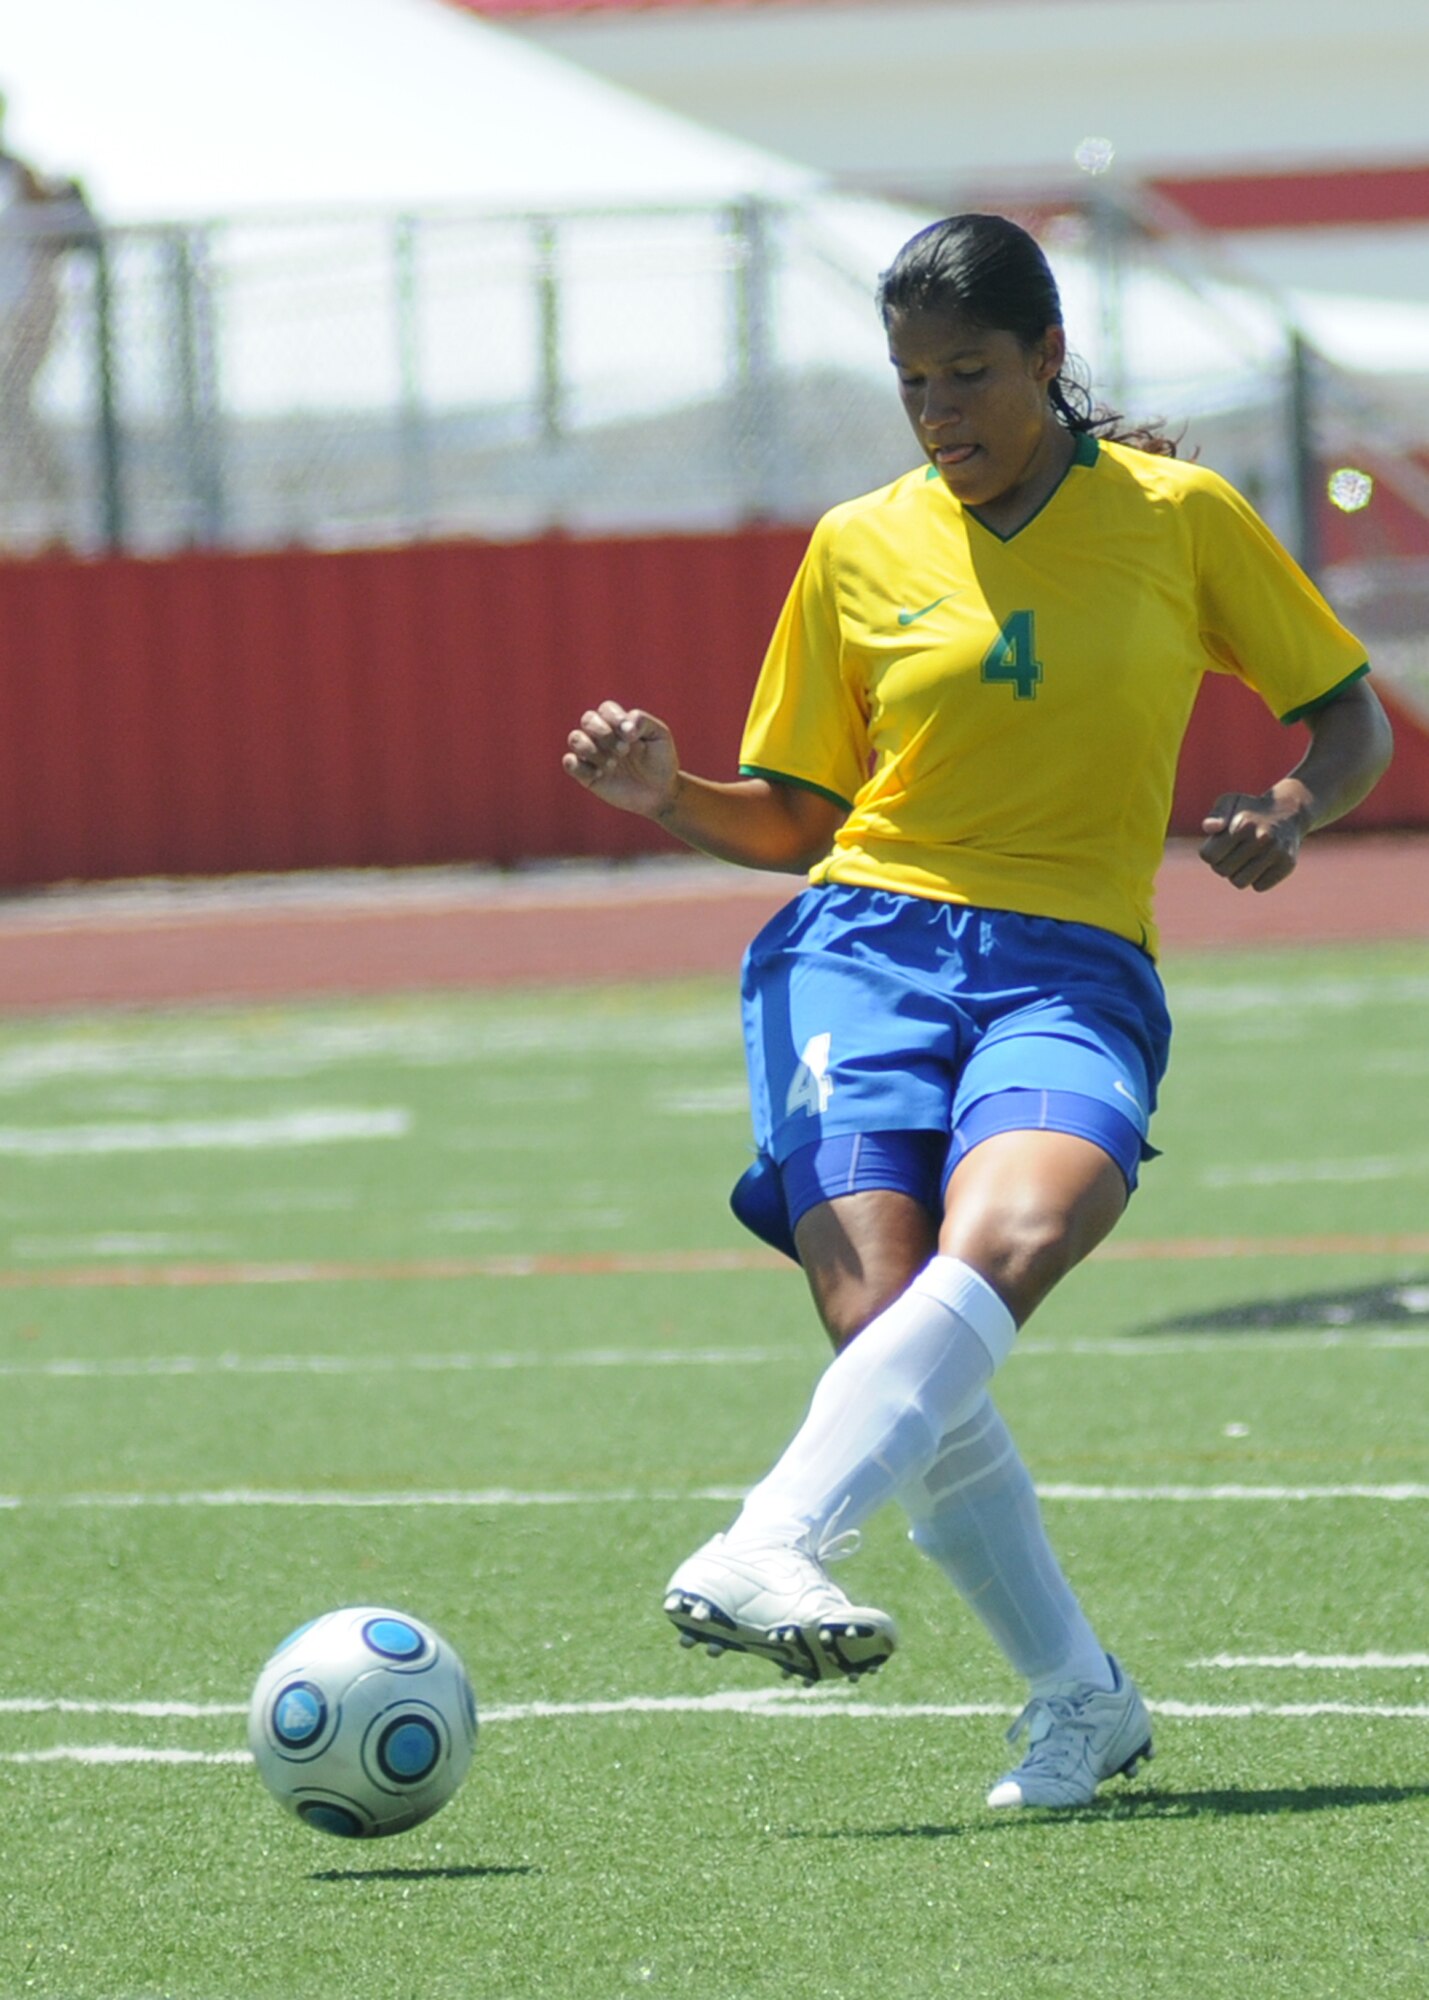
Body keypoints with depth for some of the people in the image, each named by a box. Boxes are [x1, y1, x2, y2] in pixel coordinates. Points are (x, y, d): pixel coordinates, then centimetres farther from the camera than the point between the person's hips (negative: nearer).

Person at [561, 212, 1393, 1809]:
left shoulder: (1178, 517, 9)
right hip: (866, 949, 1)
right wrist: (667, 794, -1)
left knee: (1004, 1240, -34)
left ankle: (766, 1555, -47)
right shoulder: (861, 550, 13)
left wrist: (1288, 810, -5)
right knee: (877, 1311, -20)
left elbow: (1350, 718, 16)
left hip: (1074, 968, -1)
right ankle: (1076, 1695, -5)